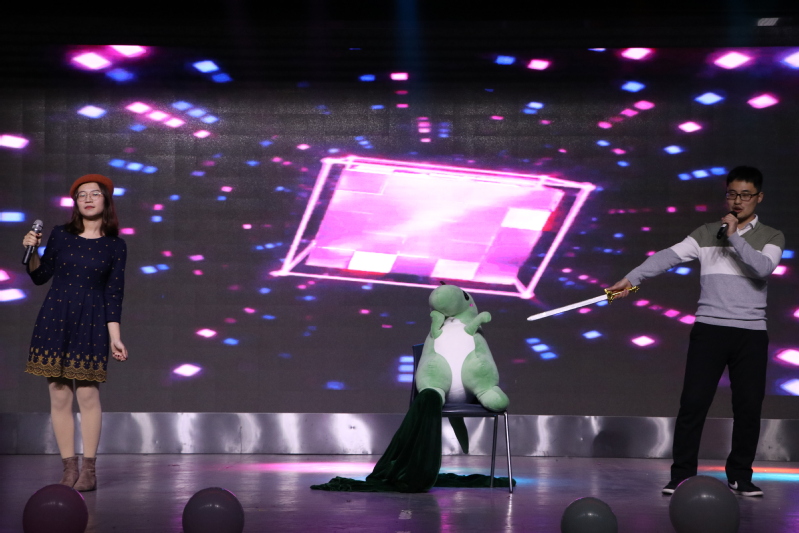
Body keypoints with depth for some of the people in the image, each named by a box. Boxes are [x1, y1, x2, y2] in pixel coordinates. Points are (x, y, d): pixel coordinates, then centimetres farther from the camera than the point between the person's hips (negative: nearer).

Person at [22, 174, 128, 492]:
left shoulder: (115, 246, 3)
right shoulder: (60, 235, 7)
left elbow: (114, 295, 2)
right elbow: (40, 276, 13)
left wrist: (114, 336, -4)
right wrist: (32, 251, -4)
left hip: (91, 324, -2)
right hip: (54, 319, 2)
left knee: (88, 394, -7)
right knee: (59, 397, 0)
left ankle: (88, 469, 0)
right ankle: (69, 468, 6)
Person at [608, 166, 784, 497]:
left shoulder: (772, 238, 8)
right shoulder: (706, 234, 9)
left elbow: (763, 268, -12)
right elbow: (669, 256, -3)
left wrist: (734, 237, -15)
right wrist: (631, 278, -14)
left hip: (751, 333, 0)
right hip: (709, 329, 0)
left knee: (749, 406, 2)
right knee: (693, 402, -5)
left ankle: (740, 477, 15)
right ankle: (682, 475, 2)